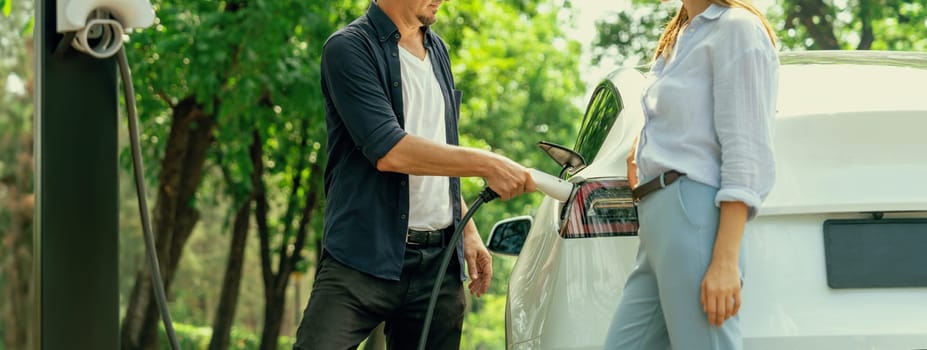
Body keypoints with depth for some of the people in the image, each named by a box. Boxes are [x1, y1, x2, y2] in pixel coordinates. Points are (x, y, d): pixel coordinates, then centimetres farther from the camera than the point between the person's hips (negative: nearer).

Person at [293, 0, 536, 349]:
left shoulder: (437, 50, 17)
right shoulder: (349, 47, -6)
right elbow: (388, 151, -18)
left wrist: (468, 230, 17)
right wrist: (486, 164, -17)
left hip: (438, 264, 7)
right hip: (364, 260, -6)